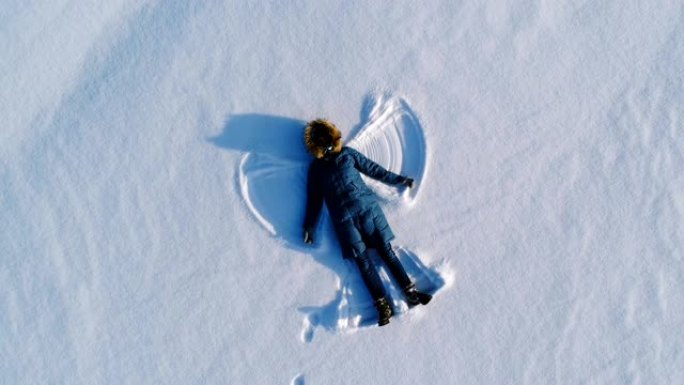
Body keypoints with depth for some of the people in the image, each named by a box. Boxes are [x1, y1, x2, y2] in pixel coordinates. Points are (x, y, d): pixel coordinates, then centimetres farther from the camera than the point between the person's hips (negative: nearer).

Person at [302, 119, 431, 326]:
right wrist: (309, 226, 9)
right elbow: (314, 199, 17)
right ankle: (382, 304, -15)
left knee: (385, 249, -7)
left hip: (367, 206, 0)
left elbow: (374, 169, 18)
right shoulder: (316, 169, 16)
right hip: (344, 218, 0)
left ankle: (410, 292, -10)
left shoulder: (347, 153, 15)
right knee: (362, 259, -10)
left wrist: (399, 179, 18)